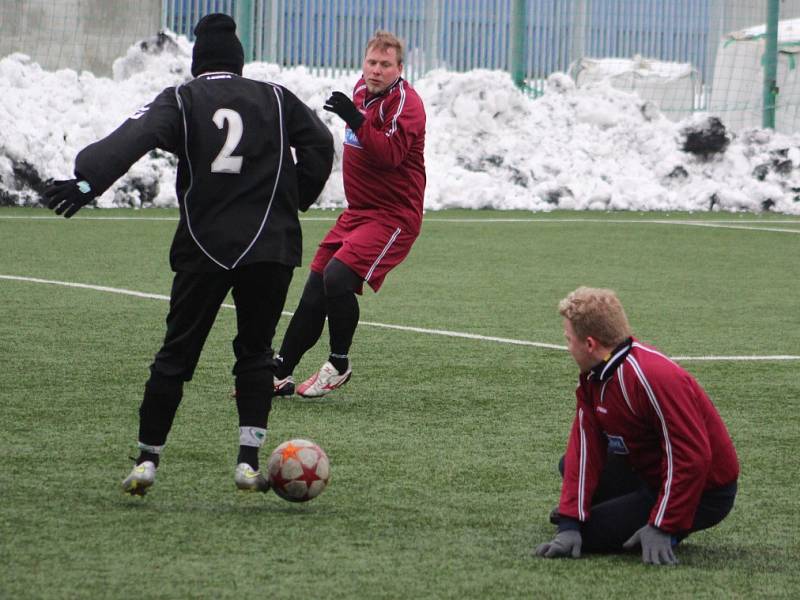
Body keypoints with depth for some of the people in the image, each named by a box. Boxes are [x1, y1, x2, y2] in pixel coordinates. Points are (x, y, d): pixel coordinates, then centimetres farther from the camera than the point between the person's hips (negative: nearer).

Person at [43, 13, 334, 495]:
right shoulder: (275, 99, 10)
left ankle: (147, 459, 7)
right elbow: (320, 144, 4)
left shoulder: (181, 100, 3)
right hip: (270, 245, 1)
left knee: (177, 352, 8)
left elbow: (133, 139, -14)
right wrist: (295, 199, 14)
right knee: (255, 351, 11)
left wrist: (88, 181, -26)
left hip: (204, 248, -1)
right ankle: (249, 460, 0)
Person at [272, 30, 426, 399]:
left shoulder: (405, 103, -15)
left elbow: (390, 154, -32)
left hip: (393, 214, -9)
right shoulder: (362, 90, 11)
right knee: (314, 291, 6)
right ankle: (280, 375, 14)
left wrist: (356, 121, -42)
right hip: (358, 211, 9)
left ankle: (339, 365, -8)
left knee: (338, 277, -25)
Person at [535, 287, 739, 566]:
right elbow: (584, 446, -6)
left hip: (703, 491, -9)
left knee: (587, 533, -17)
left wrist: (663, 528, -29)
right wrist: (569, 524, -16)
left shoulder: (651, 378, -31)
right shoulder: (594, 375, -2)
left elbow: (692, 457, -32)